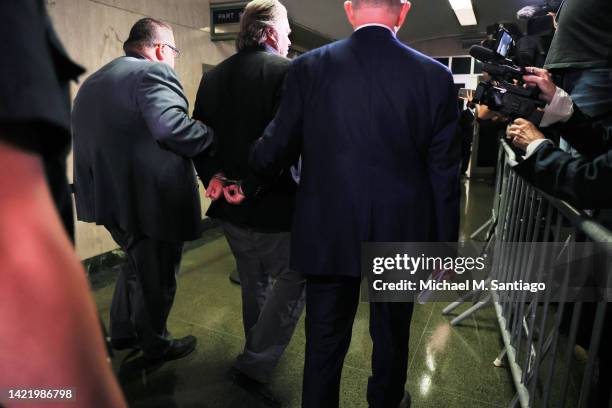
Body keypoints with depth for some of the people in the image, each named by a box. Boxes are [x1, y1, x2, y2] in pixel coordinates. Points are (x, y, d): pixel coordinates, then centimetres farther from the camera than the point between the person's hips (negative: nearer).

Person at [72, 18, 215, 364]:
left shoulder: (92, 82, 17)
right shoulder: (153, 72, -13)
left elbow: (91, 140, 18)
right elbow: (171, 128, -29)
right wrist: (215, 136, -16)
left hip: (110, 196, 9)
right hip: (152, 199, -9)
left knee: (139, 264, 26)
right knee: (158, 277, 8)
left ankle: (123, 332, 40)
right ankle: (156, 346, 27)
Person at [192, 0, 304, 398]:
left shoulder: (213, 77, 9)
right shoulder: (287, 71, -12)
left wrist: (213, 176, -4)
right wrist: (253, 187, -16)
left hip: (230, 205, 7)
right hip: (275, 206, -7)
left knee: (254, 283, 23)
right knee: (293, 281, 10)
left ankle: (257, 353, 41)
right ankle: (257, 364, 12)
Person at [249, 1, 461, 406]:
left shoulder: (309, 68, -7)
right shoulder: (435, 76, -5)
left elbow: (273, 153, -4)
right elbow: (445, 175, -3)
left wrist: (243, 163, 19)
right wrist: (445, 244, 8)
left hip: (327, 235, -1)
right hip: (401, 236, 2)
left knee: (324, 342, 16)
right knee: (392, 334, 24)